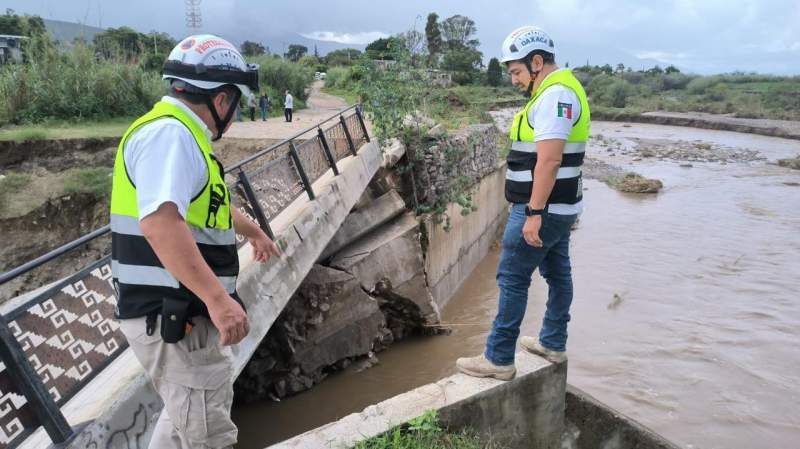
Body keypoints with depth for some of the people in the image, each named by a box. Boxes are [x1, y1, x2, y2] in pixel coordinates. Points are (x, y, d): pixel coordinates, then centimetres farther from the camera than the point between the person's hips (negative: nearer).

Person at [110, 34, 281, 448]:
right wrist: (218, 298, -37)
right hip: (171, 318, -11)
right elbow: (160, 222, -33)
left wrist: (253, 231, 46)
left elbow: (208, 203, 33)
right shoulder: (170, 134, -18)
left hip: (179, 313, 11)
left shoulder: (179, 134, 16)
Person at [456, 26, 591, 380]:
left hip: (543, 208, -10)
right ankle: (553, 344, 30)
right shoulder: (559, 92, 15)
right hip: (559, 206, 11)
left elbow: (549, 159, -25)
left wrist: (534, 213, -26)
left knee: (512, 278, -4)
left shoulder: (554, 95, -18)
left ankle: (499, 359, 5)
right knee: (557, 273, 17)